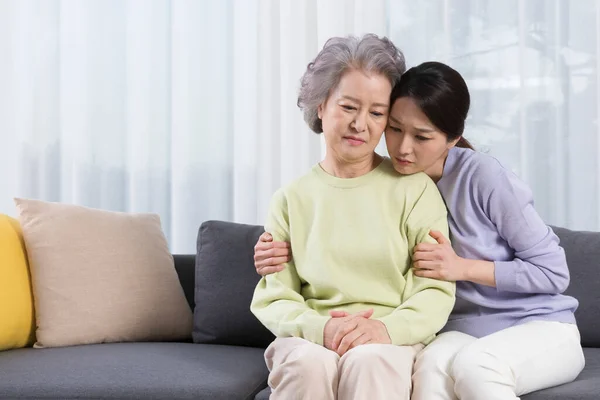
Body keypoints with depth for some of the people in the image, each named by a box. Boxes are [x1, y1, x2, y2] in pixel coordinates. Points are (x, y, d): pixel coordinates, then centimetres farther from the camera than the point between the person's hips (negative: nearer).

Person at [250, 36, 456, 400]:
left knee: (369, 361, -35)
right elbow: (273, 298, 5)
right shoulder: (291, 199, 11)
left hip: (394, 341, -2)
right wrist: (320, 328, -17)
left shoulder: (414, 189, 7)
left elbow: (436, 290, 0)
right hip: (311, 339, 2)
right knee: (309, 362, -32)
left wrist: (387, 328, -21)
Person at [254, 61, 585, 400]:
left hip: (541, 326, -3)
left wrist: (462, 267, -19)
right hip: (464, 332, 3)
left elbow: (554, 272, -11)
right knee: (433, 362, -32)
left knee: (473, 365, -35)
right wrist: (291, 255, -12)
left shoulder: (484, 176, -15)